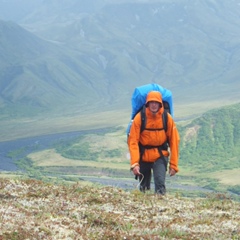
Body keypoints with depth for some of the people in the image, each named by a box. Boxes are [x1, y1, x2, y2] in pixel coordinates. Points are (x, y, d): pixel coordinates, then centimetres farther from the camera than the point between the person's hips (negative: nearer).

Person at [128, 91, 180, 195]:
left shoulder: (167, 118, -9)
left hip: (160, 156, -1)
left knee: (160, 183, -20)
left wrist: (173, 164, -6)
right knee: (144, 188, 10)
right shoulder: (139, 118, -13)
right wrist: (134, 163, -24)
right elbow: (133, 142, -15)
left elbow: (174, 141, -5)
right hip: (143, 157, 1)